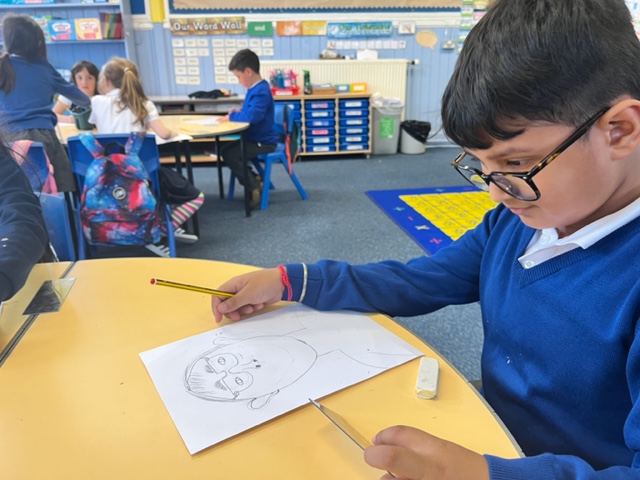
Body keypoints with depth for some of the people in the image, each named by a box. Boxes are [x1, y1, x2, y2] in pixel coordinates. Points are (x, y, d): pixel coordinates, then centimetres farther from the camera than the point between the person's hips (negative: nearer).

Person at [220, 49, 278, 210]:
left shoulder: (261, 91, -22)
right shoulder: (255, 88, 10)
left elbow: (253, 115, -36)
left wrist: (232, 116, -21)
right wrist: (237, 113, 2)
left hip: (263, 141, -10)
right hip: (254, 138, 10)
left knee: (230, 155, -18)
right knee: (226, 151, 10)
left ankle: (254, 187, -5)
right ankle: (253, 179, 12)